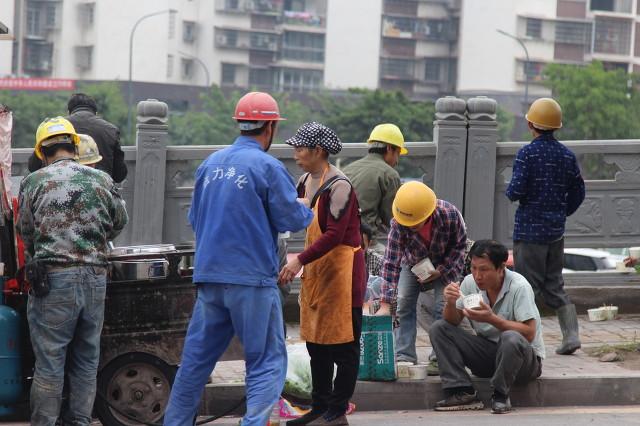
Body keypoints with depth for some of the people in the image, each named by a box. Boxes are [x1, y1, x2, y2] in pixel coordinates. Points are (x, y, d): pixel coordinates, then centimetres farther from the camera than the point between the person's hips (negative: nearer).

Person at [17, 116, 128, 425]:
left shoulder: (34, 182, -3)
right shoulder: (102, 180, 5)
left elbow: (25, 231, 6)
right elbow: (119, 222, 18)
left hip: (53, 279, -3)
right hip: (95, 277, 3)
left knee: (49, 361, 1)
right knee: (86, 360, 12)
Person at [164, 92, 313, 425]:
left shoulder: (211, 164, 9)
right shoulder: (268, 167, -9)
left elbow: (194, 218, 17)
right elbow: (292, 219, -7)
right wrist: (308, 213, 14)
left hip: (208, 276, 6)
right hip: (251, 278, -6)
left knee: (196, 357, 14)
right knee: (267, 361, 0)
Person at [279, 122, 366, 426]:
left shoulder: (338, 186, -17)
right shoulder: (305, 182, 10)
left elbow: (334, 235, -21)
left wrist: (301, 260, -25)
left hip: (342, 269, -9)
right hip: (316, 269, 9)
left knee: (343, 344, -2)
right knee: (316, 342, 13)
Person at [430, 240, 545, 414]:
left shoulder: (519, 287, -20)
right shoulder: (470, 282, -4)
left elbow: (529, 334, -24)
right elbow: (453, 322, 1)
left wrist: (492, 319, -33)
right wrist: (450, 303, -21)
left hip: (524, 358, -5)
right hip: (487, 354, 5)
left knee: (511, 338, -39)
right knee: (438, 328, -8)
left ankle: (500, 396, -15)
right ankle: (463, 393, -16)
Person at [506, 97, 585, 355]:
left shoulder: (528, 153, -13)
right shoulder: (567, 155, 5)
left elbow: (516, 191, -19)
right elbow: (578, 193, 10)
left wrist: (510, 191, 4)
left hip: (529, 230, -6)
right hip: (556, 231, 6)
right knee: (554, 285, 14)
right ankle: (571, 334, 5)